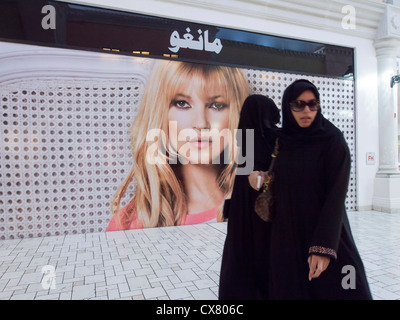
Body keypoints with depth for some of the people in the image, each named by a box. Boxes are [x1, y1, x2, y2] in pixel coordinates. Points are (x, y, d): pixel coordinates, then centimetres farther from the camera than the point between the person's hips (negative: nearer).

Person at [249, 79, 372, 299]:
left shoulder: (333, 141, -8)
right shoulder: (281, 142, 4)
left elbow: (336, 194, -15)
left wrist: (324, 246, -22)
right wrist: (257, 174, -4)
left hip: (324, 234, -3)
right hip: (286, 236, 4)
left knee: (335, 289, 5)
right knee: (291, 290, 11)